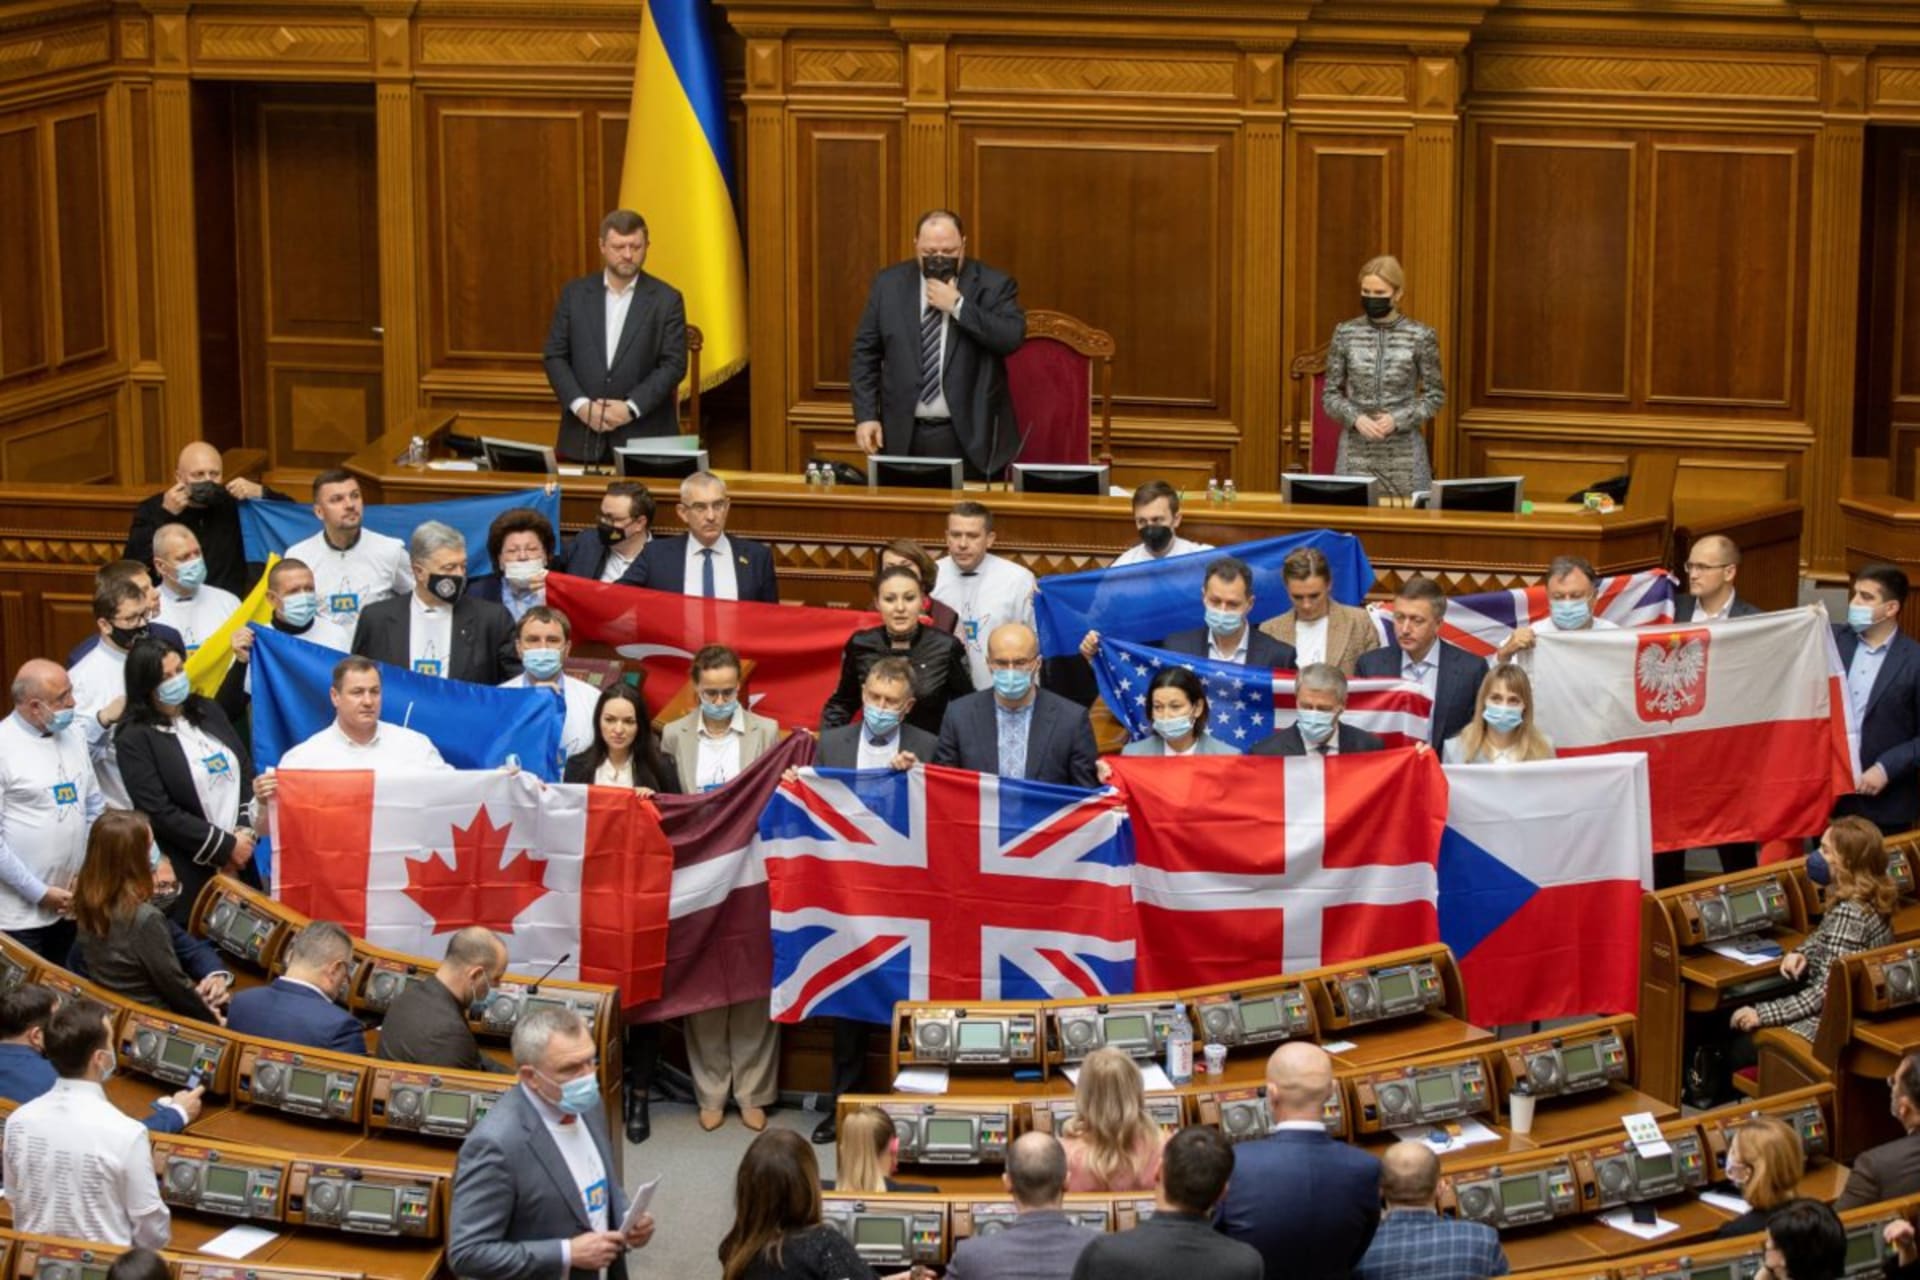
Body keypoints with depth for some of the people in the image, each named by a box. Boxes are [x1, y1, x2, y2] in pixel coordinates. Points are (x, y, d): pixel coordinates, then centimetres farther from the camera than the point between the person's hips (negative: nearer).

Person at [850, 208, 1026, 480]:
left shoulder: (993, 285, -2)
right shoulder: (889, 283, 6)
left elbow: (1013, 337, -16)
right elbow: (866, 353, 9)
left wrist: (958, 306, -18)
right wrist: (866, 415, 0)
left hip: (971, 438, -2)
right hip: (904, 437, 2)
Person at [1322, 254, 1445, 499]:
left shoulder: (1420, 336, -3)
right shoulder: (1345, 334, 2)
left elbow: (1435, 396, 2)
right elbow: (1330, 394, 7)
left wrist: (1398, 419, -13)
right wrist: (1355, 418, -12)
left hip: (1404, 451, -1)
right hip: (1356, 450, 1)